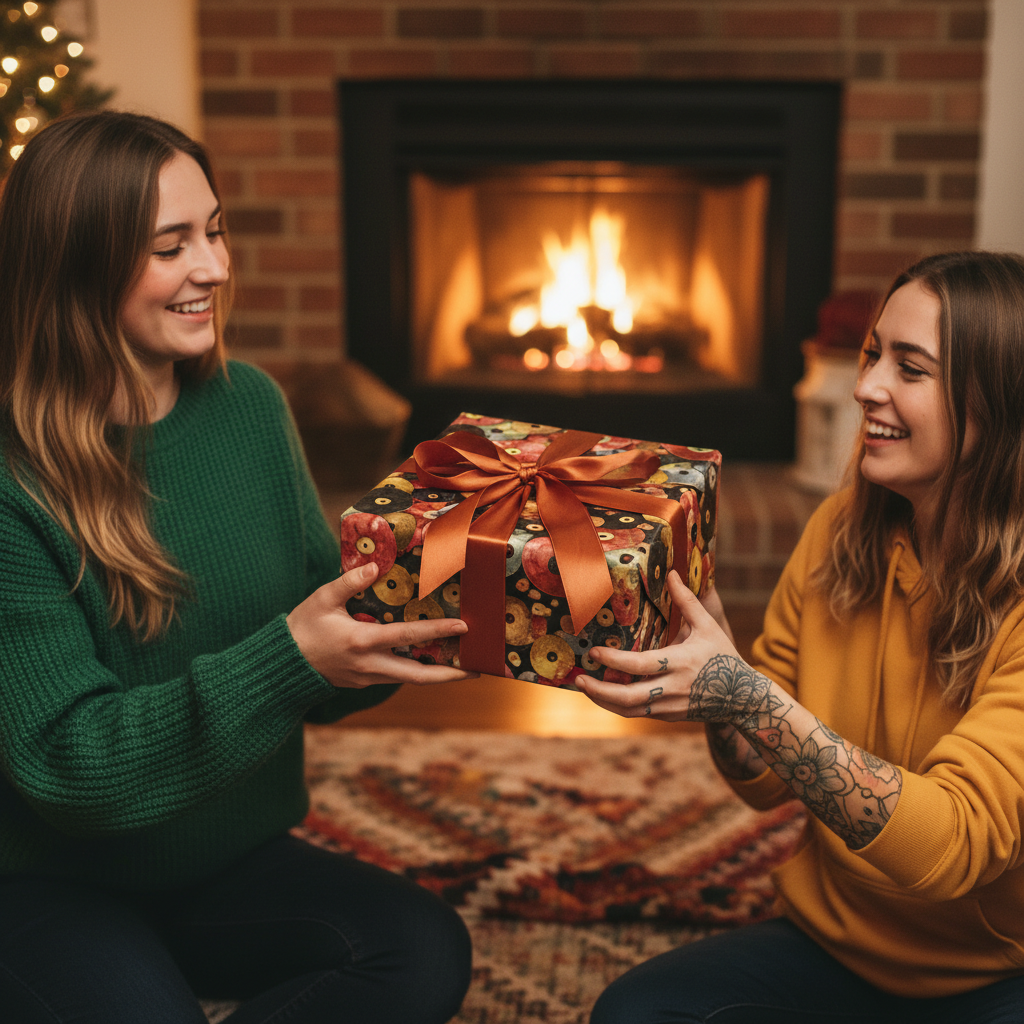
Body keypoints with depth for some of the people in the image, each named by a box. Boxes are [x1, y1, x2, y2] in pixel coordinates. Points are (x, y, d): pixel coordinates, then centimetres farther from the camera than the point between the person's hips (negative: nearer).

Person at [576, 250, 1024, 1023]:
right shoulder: (840, 531, -3)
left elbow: (954, 844, -28)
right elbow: (767, 785, 3)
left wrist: (754, 701, -38)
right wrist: (710, 664, -17)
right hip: (832, 944, 4)